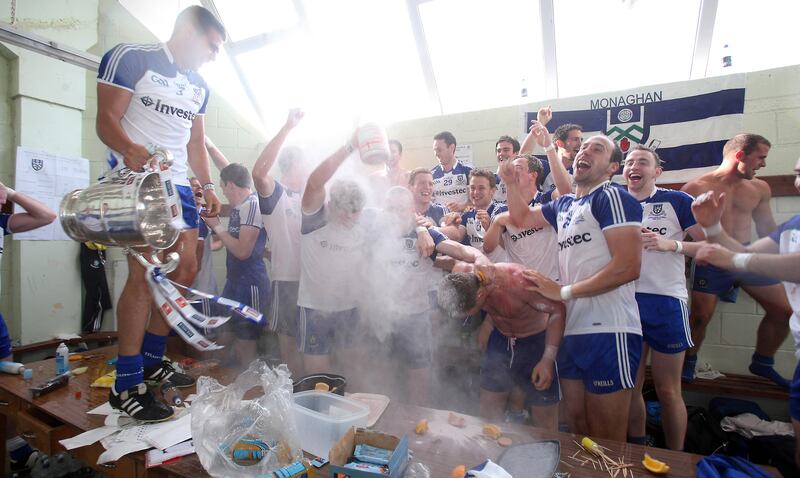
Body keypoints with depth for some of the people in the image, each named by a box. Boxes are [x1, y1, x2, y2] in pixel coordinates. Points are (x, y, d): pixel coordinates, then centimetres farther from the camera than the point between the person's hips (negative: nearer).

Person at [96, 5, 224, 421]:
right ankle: (126, 385, -4)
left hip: (178, 186, 8)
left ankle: (152, 360, 21)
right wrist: (130, 150, -30)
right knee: (145, 275, -15)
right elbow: (107, 120, -9)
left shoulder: (199, 86, 19)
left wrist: (207, 186, 9)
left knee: (185, 271, 5)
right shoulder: (130, 59, -2)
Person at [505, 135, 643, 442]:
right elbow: (521, 218, 28)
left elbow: (628, 266, -18)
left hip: (608, 331, -7)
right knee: (576, 427, 19)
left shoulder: (612, 198, -8)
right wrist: (510, 182, 14)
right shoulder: (563, 205, 15)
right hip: (571, 330, 8)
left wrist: (563, 291, -14)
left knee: (606, 441, 6)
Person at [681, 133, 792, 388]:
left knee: (784, 310, 7)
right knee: (701, 315, -5)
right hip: (712, 262, -6)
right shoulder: (696, 188, -9)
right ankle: (688, 364, 16)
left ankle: (763, 363, 27)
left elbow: (768, 228, 18)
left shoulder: (759, 188, 9)